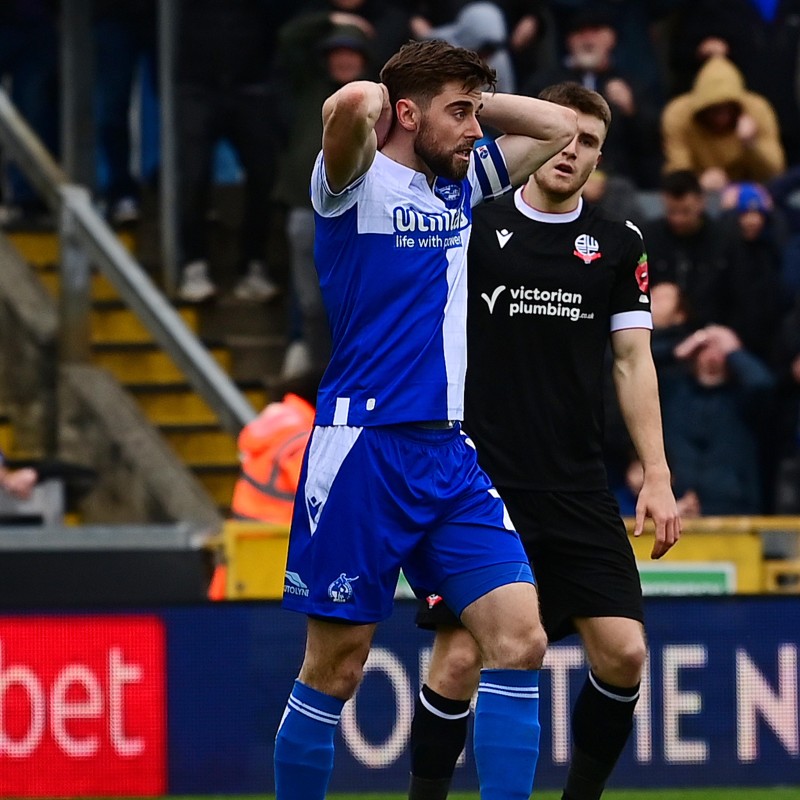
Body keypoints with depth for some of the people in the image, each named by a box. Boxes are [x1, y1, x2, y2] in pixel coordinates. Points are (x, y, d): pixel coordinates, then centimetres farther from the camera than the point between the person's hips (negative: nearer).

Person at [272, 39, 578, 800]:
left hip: (450, 453, 7)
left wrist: (467, 99, 14)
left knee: (519, 637, -8)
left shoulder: (461, 184, 16)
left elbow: (558, 126, 25)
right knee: (336, 665, -1)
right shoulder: (360, 183, -5)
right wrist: (374, 99, -4)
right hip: (364, 448, -7)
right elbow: (352, 105, -27)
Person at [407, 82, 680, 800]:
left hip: (579, 490, 2)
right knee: (459, 658, -7)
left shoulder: (619, 245, 8)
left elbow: (633, 361, 8)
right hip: (480, 480, -2)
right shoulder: (472, 229, 0)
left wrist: (657, 478, 2)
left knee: (623, 653, -6)